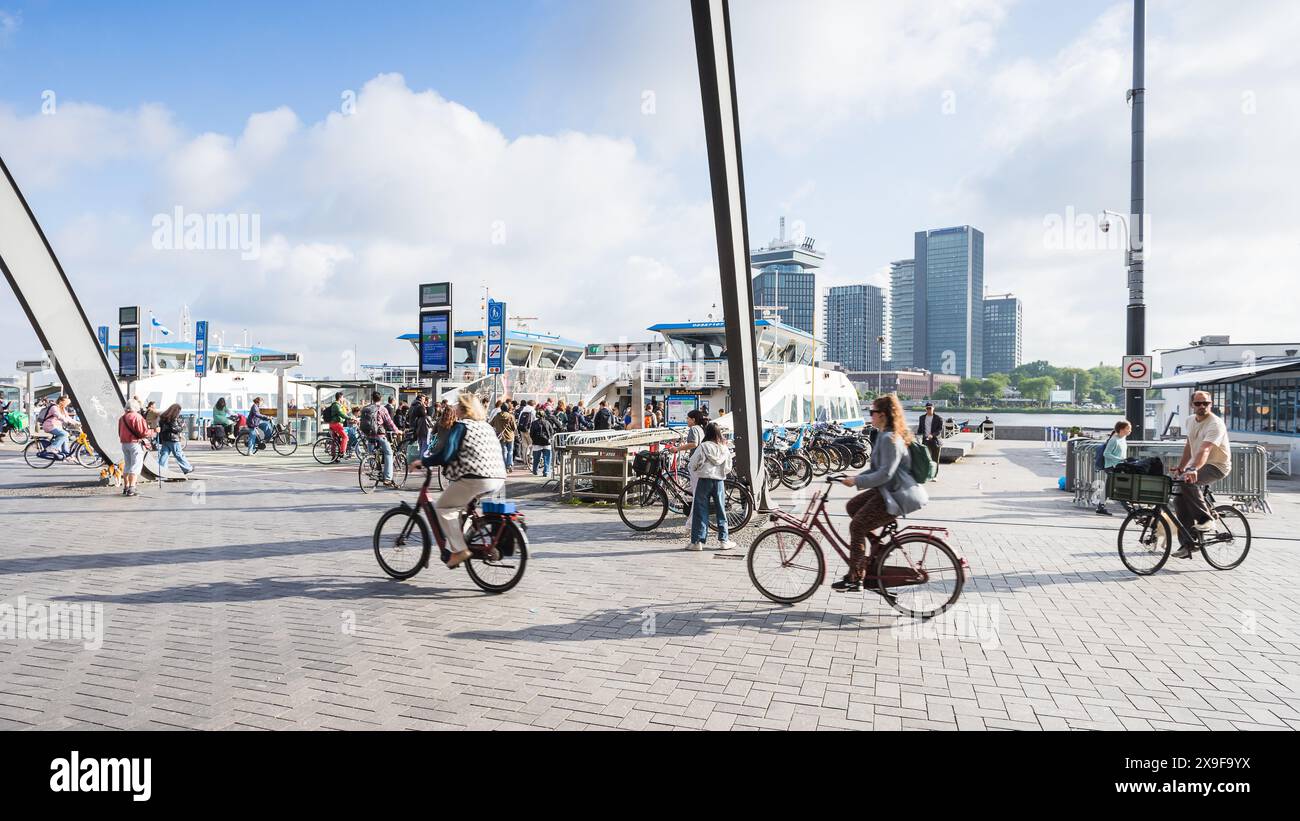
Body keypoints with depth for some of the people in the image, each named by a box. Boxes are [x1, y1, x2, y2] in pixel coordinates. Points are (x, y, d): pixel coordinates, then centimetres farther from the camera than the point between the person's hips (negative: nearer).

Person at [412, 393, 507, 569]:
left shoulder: (460, 426, -3)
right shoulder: (486, 426, 22)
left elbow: (445, 455, -13)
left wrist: (422, 462, 0)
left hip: (475, 478, -9)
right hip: (498, 478, 9)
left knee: (442, 508, 4)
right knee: (460, 504, 28)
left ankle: (459, 550, -4)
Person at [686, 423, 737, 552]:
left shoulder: (703, 446, -9)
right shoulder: (724, 448, 2)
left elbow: (693, 465, -9)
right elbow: (728, 469, 6)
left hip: (704, 480, -3)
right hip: (719, 481, 3)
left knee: (700, 511, 2)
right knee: (721, 511, 12)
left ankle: (697, 541, 2)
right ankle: (724, 540, 14)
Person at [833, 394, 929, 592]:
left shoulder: (890, 439, -20)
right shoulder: (885, 435, 13)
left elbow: (885, 473, -26)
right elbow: (877, 468, 19)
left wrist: (856, 481, -21)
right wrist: (857, 477, 8)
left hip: (897, 495, -11)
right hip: (887, 490, 11)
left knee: (857, 526, -8)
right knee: (853, 506, 16)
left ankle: (854, 579, -1)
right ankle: (877, 545, 18)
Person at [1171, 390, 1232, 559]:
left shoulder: (1215, 424, -18)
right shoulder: (1190, 421, 8)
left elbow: (1204, 451, -34)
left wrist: (1194, 470, -48)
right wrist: (1180, 468, 13)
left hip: (1217, 466, -8)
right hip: (1196, 466, 8)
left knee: (1189, 482, -36)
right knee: (1179, 499, -5)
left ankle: (1206, 520, -20)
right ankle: (1187, 544, 1)